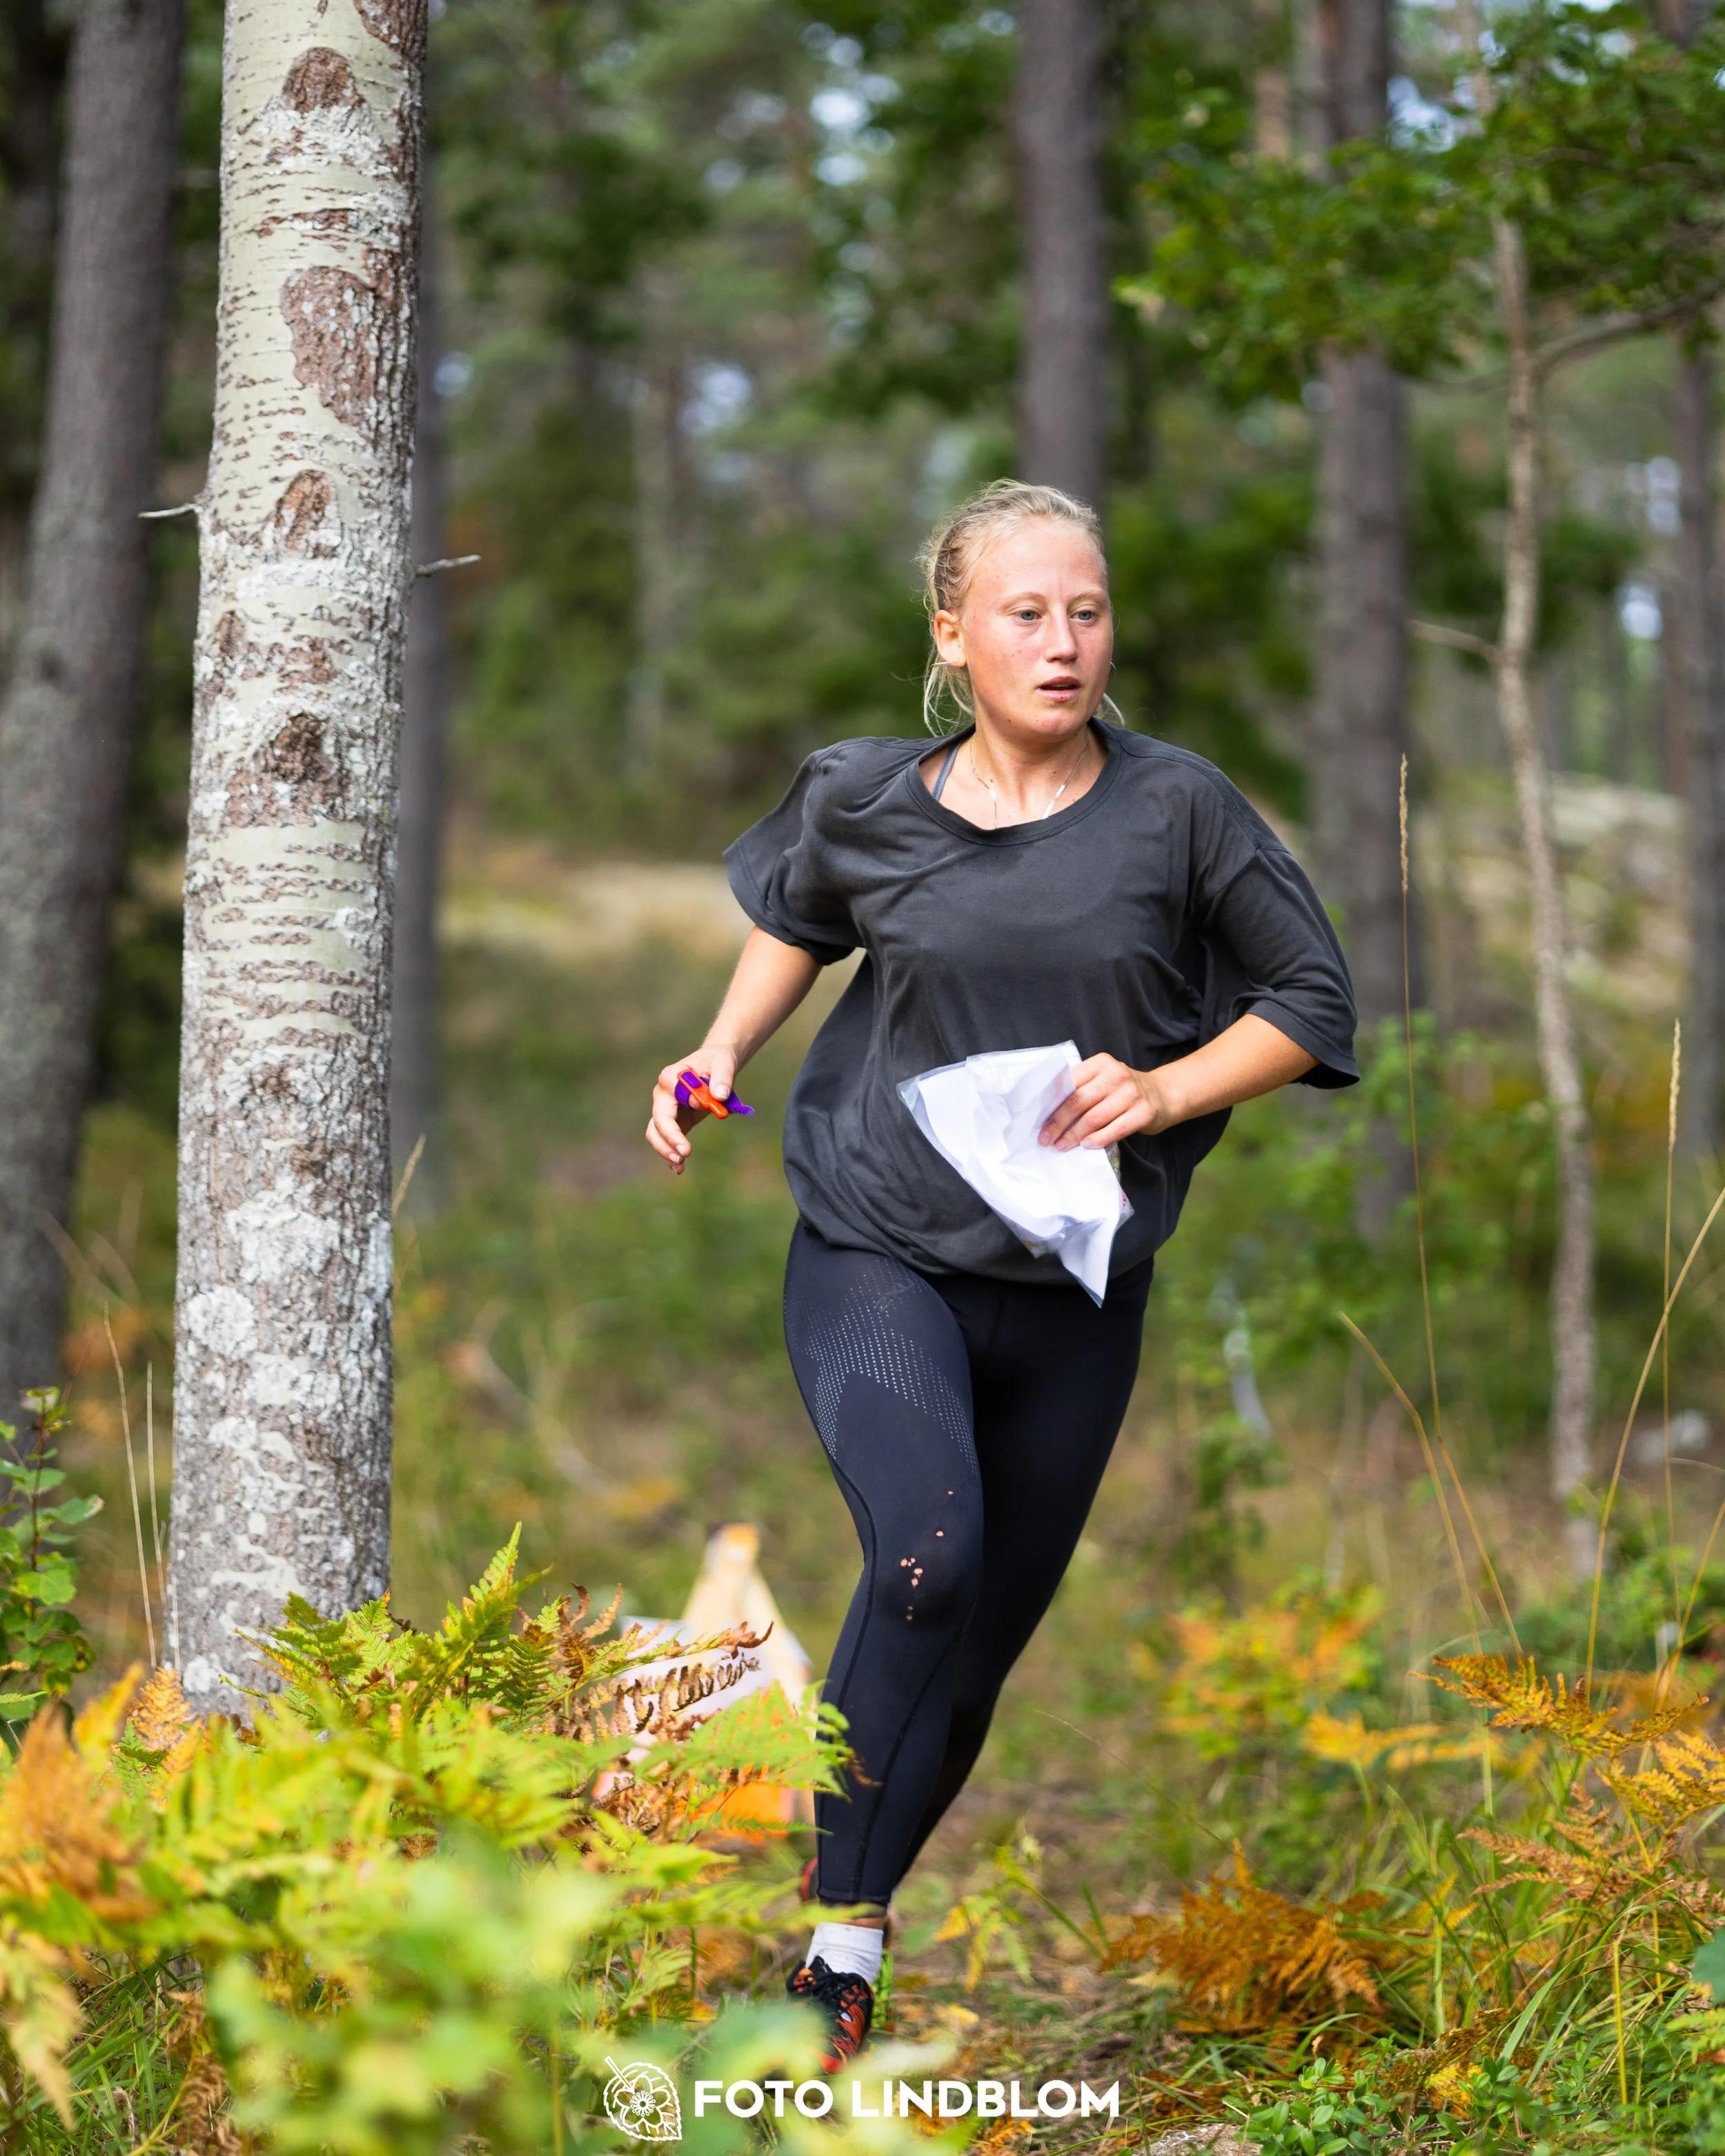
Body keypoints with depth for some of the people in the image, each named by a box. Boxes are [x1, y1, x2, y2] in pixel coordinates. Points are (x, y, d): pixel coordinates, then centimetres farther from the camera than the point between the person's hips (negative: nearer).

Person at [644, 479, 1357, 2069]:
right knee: (927, 1554, -27)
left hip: (1073, 1292, 2)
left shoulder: (1177, 809, -5)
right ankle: (840, 1939, -16)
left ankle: (847, 1939, 29)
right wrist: (724, 1053, 8)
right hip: (878, 1253, -2)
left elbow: (1314, 1002, 3)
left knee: (985, 1638, 9)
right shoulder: (867, 804, -1)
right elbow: (798, 921, 22)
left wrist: (1162, 1093, -11)